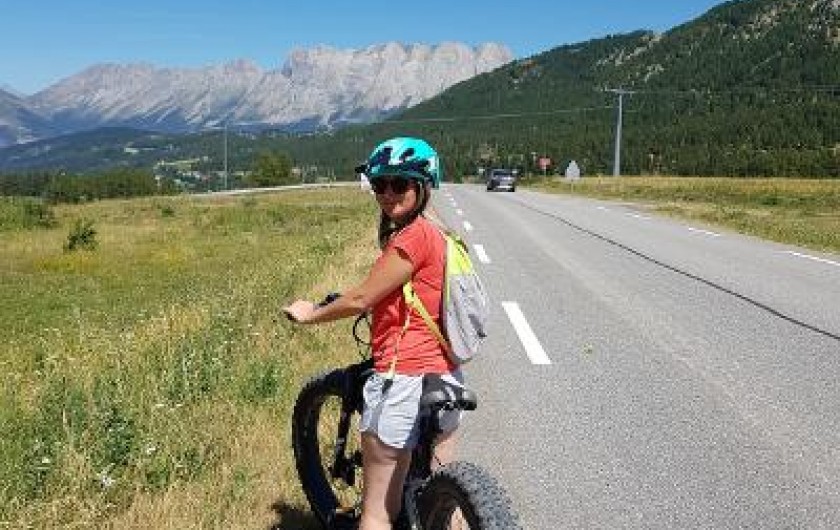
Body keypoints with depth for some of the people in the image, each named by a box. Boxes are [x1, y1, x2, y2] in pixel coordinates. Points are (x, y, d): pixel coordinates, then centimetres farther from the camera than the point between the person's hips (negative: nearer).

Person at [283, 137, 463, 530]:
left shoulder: (412, 236, -16)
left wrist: (310, 314, 2)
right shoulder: (434, 233, 12)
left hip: (403, 378, -9)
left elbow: (361, 300, -13)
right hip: (445, 379, 9)